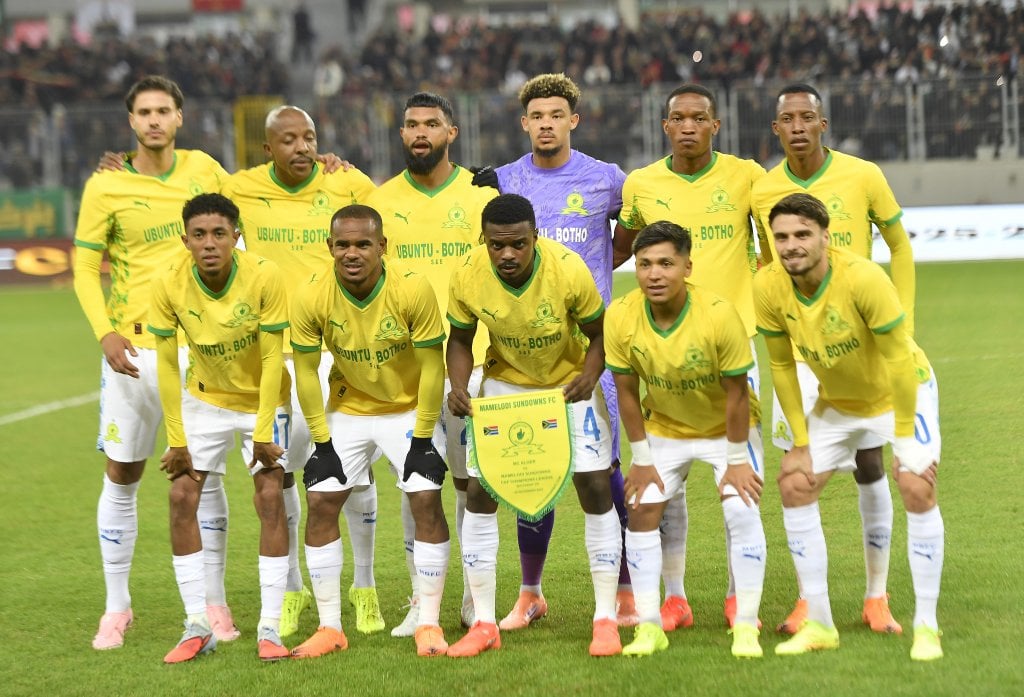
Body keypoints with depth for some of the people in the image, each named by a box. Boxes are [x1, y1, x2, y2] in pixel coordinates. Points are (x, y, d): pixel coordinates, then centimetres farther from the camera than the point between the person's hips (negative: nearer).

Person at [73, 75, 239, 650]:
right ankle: (117, 608, 15)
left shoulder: (203, 169, 4)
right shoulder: (105, 188, -4)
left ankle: (214, 603, 16)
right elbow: (85, 268, -1)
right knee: (122, 478, 4)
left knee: (206, 474, 4)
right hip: (134, 348, -1)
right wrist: (105, 332, -15)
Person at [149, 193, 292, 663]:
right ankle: (197, 626, -1)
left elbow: (272, 359, -19)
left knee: (270, 497, -13)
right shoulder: (169, 285, -21)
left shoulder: (263, 277, -26)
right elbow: (167, 364, -12)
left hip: (262, 399, -2)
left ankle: (269, 628, -9)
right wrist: (176, 440, -13)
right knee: (181, 496, -7)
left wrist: (263, 433, -19)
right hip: (205, 399, 2)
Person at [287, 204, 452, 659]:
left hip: (409, 408, -2)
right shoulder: (311, 298, -21)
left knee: (426, 499, -13)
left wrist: (423, 438, -15)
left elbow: (431, 366, -17)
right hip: (348, 410, 2)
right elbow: (306, 371, -9)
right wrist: (321, 443, -8)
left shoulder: (413, 290, -26)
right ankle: (329, 629, 4)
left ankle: (429, 624, -3)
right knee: (320, 503, -5)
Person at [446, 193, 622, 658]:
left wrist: (589, 377, -34)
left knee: (595, 487, -10)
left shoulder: (569, 270, -29)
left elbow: (598, 334, -14)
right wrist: (458, 388, -24)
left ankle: (606, 619, 1)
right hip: (504, 383, 2)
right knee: (479, 493, -4)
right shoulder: (467, 276, -23)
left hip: (570, 382, -2)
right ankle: (484, 624, 7)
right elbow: (460, 339, -5)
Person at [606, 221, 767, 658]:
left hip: (726, 428, -3)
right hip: (663, 429, 3)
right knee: (642, 510, -6)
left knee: (742, 511, -16)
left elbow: (736, 393, -21)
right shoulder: (620, 317, -23)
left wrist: (737, 460, -16)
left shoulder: (719, 315, -31)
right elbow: (627, 392, -10)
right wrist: (642, 459, -6)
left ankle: (746, 627, -6)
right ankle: (649, 627, 4)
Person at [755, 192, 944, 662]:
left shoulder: (863, 279, -34)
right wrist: (800, 442, -6)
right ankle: (819, 624, 7)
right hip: (836, 401, 5)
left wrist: (903, 440, -23)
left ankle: (926, 627, -8)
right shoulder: (768, 288, -20)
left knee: (917, 490, -20)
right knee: (794, 485, -3)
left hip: (901, 392, -5)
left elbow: (899, 360, -26)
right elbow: (782, 366, -6)